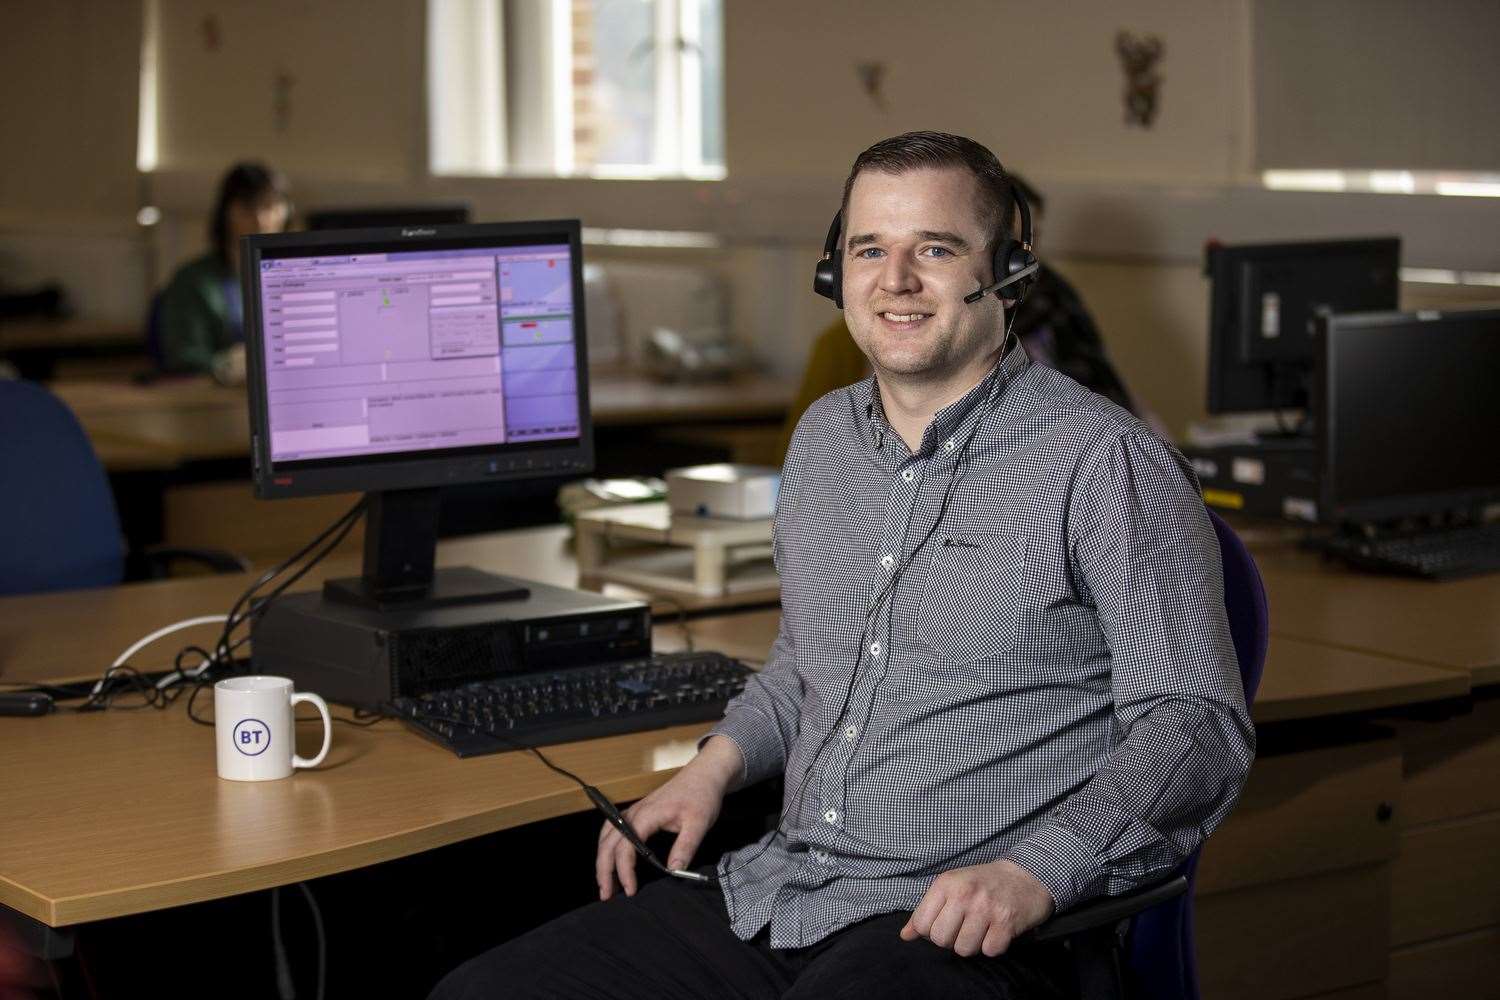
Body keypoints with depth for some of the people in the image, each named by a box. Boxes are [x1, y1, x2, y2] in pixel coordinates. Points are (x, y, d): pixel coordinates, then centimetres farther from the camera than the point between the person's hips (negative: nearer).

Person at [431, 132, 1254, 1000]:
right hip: (773, 889, 7)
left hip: (968, 929, -7)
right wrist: (716, 765, 12)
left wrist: (1030, 878, -21)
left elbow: (1197, 726, -9)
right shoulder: (823, 438, 16)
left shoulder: (1105, 462, -6)